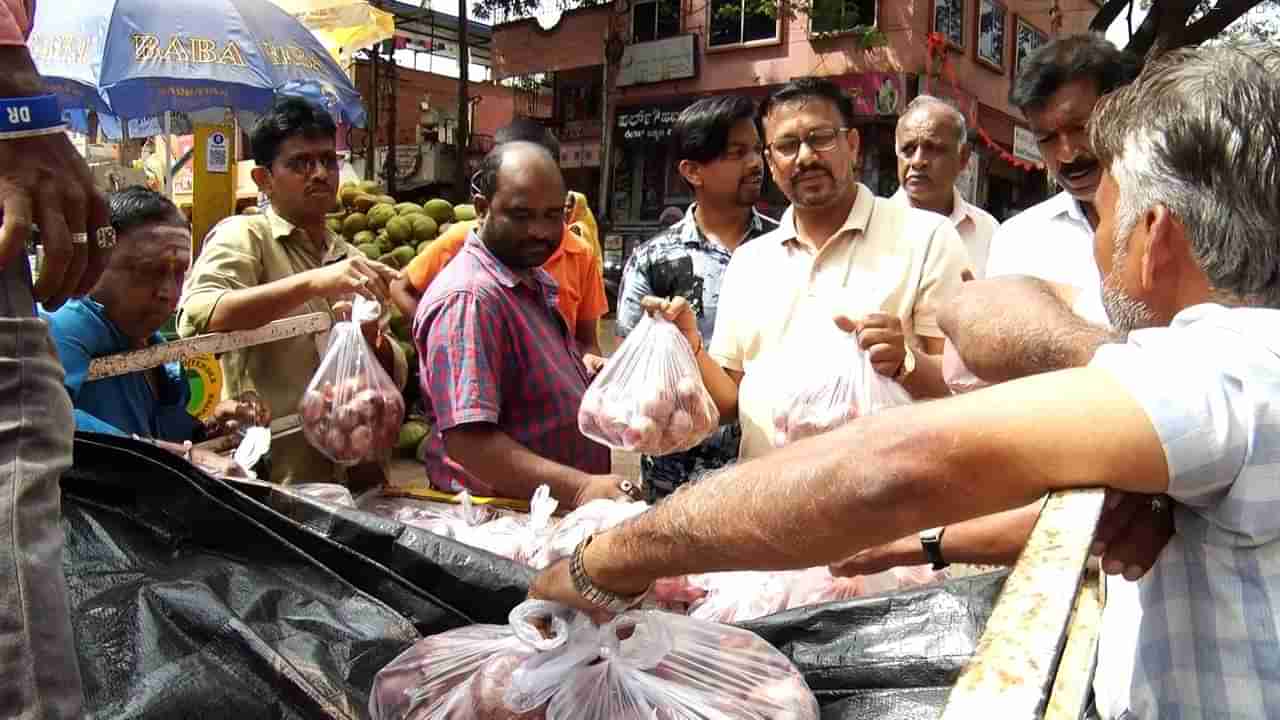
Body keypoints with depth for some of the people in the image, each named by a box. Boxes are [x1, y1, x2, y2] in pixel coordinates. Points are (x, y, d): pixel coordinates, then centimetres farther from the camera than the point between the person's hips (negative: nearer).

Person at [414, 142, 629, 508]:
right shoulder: (468, 298, -22)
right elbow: (467, 440, -30)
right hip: (498, 517, -8)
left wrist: (573, 368, 5)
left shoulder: (532, 277, 8)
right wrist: (578, 488, -36)